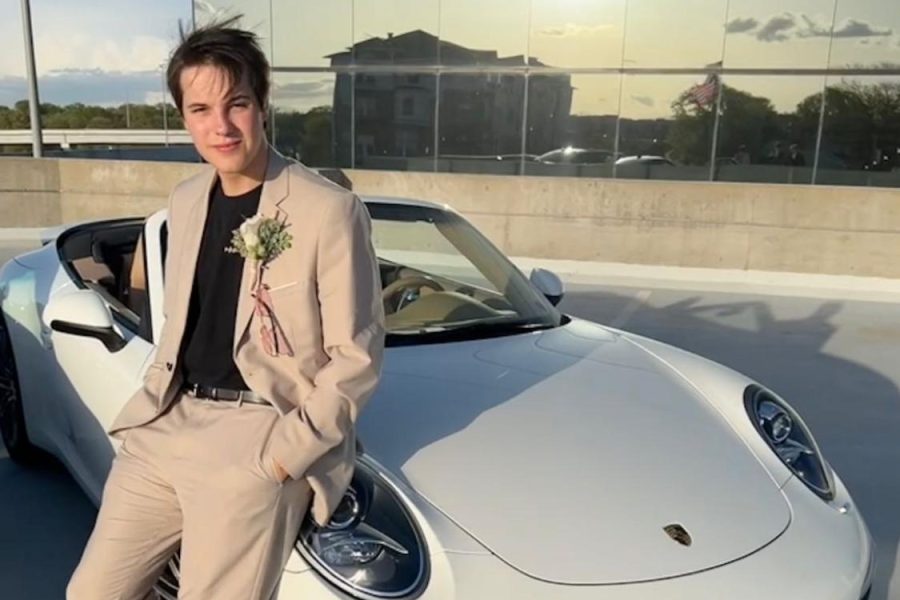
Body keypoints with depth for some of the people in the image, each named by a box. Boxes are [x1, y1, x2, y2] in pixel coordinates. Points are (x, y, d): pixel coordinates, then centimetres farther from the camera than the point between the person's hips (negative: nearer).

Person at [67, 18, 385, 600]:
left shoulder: (330, 209, -13)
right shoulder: (185, 201, 9)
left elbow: (357, 356, -11)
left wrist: (288, 454, -15)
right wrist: (150, 403, 8)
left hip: (259, 431, -6)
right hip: (169, 421, 7)